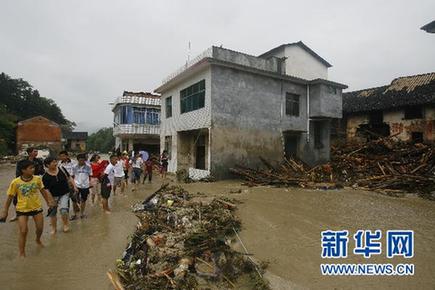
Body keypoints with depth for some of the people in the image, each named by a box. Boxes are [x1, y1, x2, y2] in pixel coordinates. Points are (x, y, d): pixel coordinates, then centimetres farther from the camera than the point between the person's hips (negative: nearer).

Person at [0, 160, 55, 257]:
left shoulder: (37, 179, -12)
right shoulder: (15, 182, -17)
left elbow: (43, 191, 4)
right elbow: (10, 197, -6)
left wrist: (48, 201, 7)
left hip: (37, 207, 2)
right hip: (22, 209, -2)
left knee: (40, 228, 12)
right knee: (23, 231, -4)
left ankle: (38, 240, 45)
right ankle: (22, 253, 15)